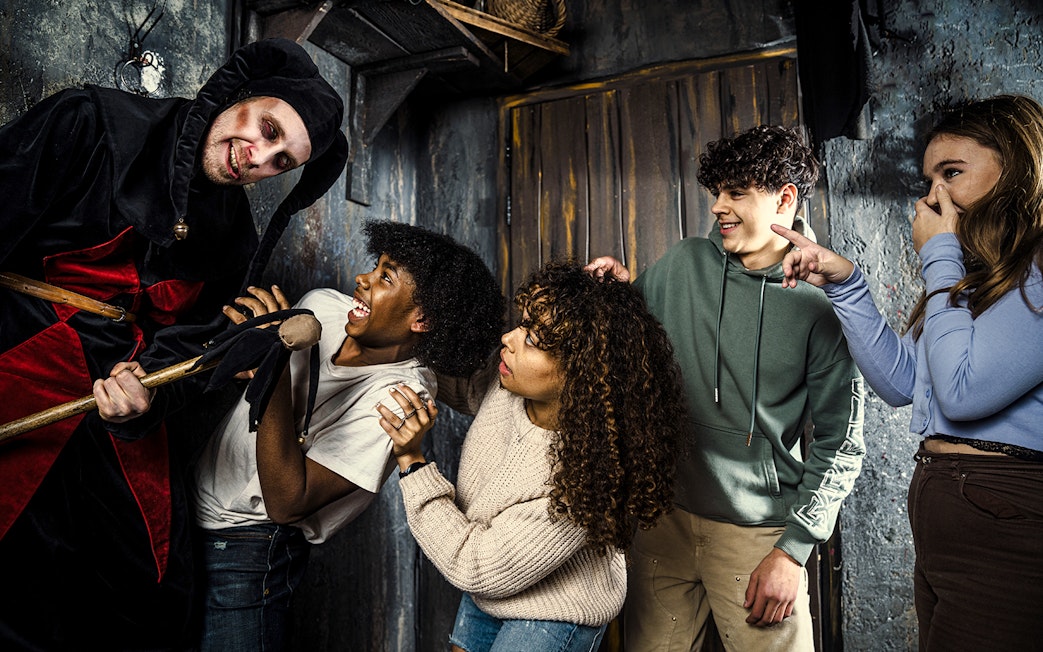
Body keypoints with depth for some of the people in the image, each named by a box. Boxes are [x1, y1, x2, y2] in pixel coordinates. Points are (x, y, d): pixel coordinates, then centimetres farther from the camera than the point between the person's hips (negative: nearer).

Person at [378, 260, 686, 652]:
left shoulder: (581, 484, -37)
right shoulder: (507, 385, -21)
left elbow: (473, 568, -27)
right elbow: (463, 388, 4)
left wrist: (412, 461, -29)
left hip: (552, 618, -6)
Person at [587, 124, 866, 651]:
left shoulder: (823, 302, -8)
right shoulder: (683, 263, 1)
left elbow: (841, 444, -5)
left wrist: (793, 551, -9)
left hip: (759, 532, -3)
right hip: (664, 515, 3)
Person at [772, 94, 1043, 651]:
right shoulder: (975, 271, 13)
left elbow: (963, 391, -23)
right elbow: (900, 382, 11)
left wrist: (940, 257, -12)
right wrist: (844, 285, 1)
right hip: (938, 514, 9)